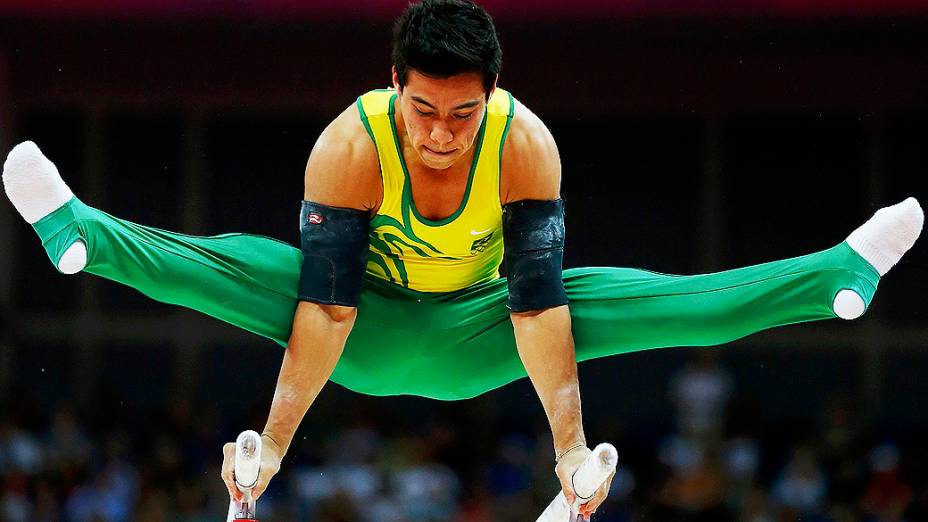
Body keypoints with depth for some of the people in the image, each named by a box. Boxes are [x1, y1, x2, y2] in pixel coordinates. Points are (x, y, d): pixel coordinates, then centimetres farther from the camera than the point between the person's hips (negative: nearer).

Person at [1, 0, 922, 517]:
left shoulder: (526, 146, -26)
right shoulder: (350, 144, -28)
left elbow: (539, 300, -26)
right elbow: (326, 301, -30)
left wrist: (569, 443, -31)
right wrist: (273, 442, -35)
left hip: (471, 346, 1)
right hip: (368, 342, -1)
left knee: (633, 297, -20)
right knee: (242, 268, -31)